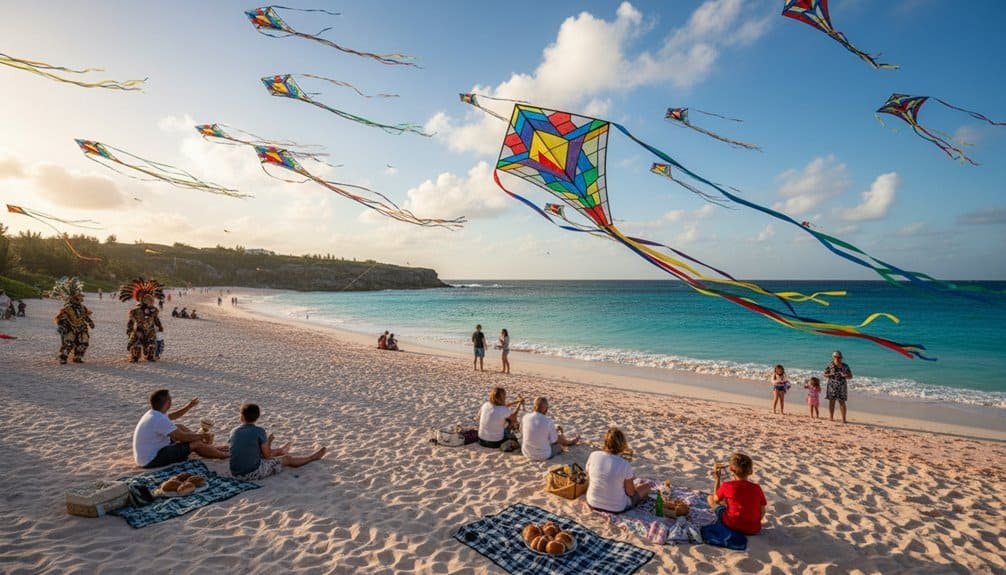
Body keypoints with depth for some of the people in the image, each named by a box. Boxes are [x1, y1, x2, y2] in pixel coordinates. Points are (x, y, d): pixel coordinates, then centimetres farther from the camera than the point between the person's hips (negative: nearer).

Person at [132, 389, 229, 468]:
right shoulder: (160, 419, -27)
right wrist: (201, 436, -7)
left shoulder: (152, 414, 4)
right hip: (152, 460, -10)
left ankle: (210, 447, 24)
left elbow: (171, 416, 27)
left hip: (144, 456, 10)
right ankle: (222, 455, 13)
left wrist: (188, 407, 17)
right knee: (196, 443, -10)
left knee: (180, 428, 16)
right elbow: (183, 437, -22)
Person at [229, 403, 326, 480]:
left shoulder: (233, 431, 1)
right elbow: (267, 455, -4)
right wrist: (268, 442, 14)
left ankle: (280, 451, 68)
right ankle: (312, 457, 37)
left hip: (235, 474, 7)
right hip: (253, 473, -7)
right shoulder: (259, 431, -13)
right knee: (287, 459, 14)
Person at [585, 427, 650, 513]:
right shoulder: (625, 465, -24)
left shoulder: (593, 456, -14)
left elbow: (588, 479, 1)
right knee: (646, 487, 18)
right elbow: (630, 493, -12)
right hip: (616, 508, -5)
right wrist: (631, 479, 9)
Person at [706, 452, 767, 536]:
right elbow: (762, 512, -3)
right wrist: (754, 522, 16)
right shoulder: (757, 488, -13)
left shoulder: (726, 486, -18)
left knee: (710, 498, 13)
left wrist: (717, 479, 4)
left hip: (732, 526, -4)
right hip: (754, 530, 4)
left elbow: (715, 499, 1)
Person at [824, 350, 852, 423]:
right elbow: (825, 374, 6)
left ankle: (843, 419, 1)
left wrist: (845, 376, -17)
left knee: (842, 402, -3)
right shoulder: (830, 365, 1)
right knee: (831, 401, 3)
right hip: (832, 386, 0)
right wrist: (830, 375, -15)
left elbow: (850, 376, 5)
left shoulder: (845, 366, 1)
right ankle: (831, 417, 13)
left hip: (842, 386, 0)